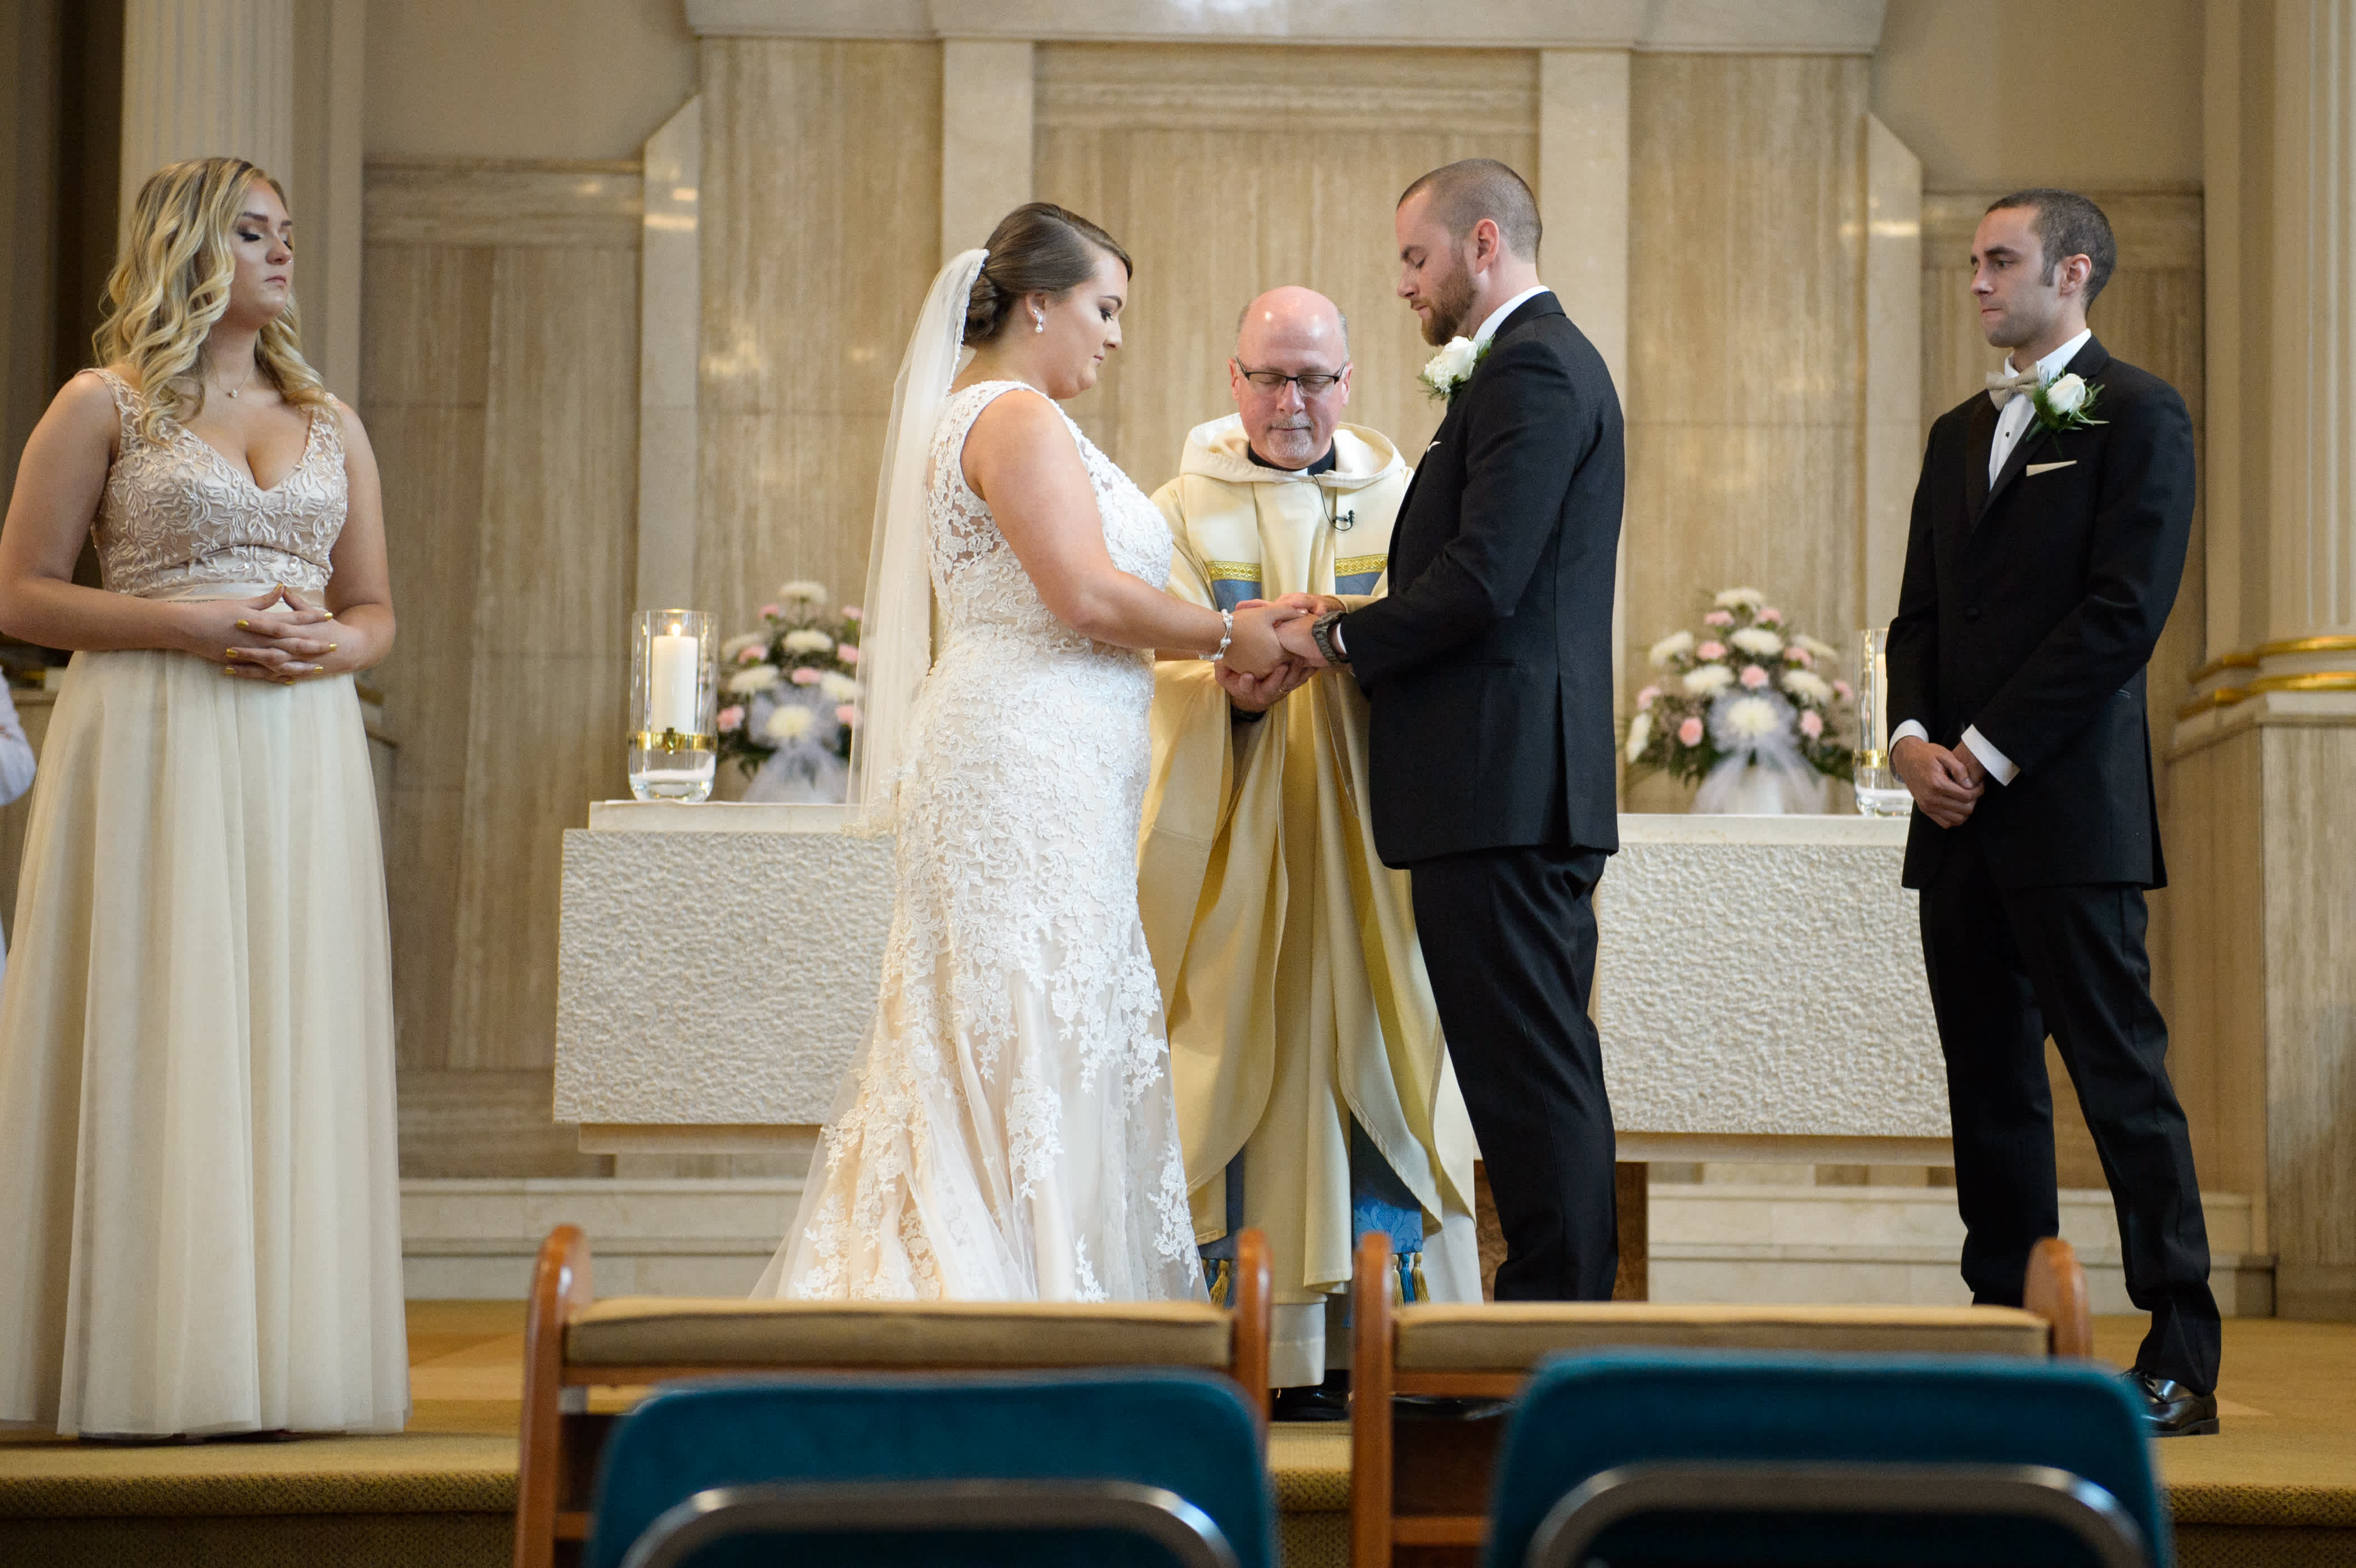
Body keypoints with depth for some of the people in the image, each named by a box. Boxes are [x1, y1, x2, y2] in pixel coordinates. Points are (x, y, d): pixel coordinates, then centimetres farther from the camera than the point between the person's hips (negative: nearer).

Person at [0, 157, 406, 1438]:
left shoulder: (331, 425, 16)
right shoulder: (104, 408, 3)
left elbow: (377, 612, 19)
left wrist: (327, 642, -4)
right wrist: (189, 625, -13)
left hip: (300, 760, 4)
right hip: (150, 750, -4)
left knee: (290, 1039, 1)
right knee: (156, 1038, -6)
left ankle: (279, 1354, 6)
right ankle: (148, 1364, -1)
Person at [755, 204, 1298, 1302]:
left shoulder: (975, 416, 21)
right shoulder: (1018, 419, -11)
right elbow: (1087, 595, -20)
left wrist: (1214, 639, 14)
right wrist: (1222, 635, -6)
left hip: (1022, 767, 10)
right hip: (1031, 763, -10)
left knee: (988, 1046, 9)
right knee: (1037, 1044, -8)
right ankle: (1028, 1299, -5)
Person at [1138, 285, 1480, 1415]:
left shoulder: (1398, 504, 11)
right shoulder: (1183, 511, 8)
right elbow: (1150, 667, -2)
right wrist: (1230, 688, -23)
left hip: (1360, 842, 1)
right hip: (1233, 847, -1)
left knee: (1368, 1061, -2)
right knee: (1242, 1064, -3)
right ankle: (1253, 1350, -1)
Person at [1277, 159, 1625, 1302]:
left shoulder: (1529, 370, -12)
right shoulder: (1548, 360, 21)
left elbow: (1481, 582, -20)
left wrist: (1341, 638, -7)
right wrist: (1355, 629, 9)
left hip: (1498, 780, -11)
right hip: (1539, 784, 11)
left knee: (1526, 1069, -8)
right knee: (1549, 1066, 13)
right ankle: (1577, 1294, 19)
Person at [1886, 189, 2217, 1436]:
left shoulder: (2137, 417, -3)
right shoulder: (1960, 433, 20)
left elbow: (2124, 612, -12)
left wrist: (1988, 752, -13)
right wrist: (1913, 737, 0)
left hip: (2070, 811, -7)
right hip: (1959, 815, 7)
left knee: (2121, 1078, -7)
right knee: (1988, 1086, 8)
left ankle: (2182, 1359, -3)